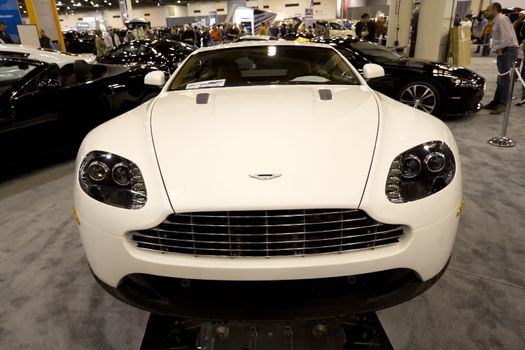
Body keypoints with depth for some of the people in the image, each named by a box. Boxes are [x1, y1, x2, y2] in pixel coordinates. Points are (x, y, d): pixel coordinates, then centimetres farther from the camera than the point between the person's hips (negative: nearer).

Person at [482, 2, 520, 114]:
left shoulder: (501, 19, -11)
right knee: (501, 78, 13)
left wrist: (500, 50, -14)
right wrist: (499, 50, 10)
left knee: (504, 78, -10)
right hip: (504, 51, 10)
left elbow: (507, 37, -21)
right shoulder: (496, 20, 20)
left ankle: (502, 104, -8)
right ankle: (496, 102, 20)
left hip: (508, 50, -10)